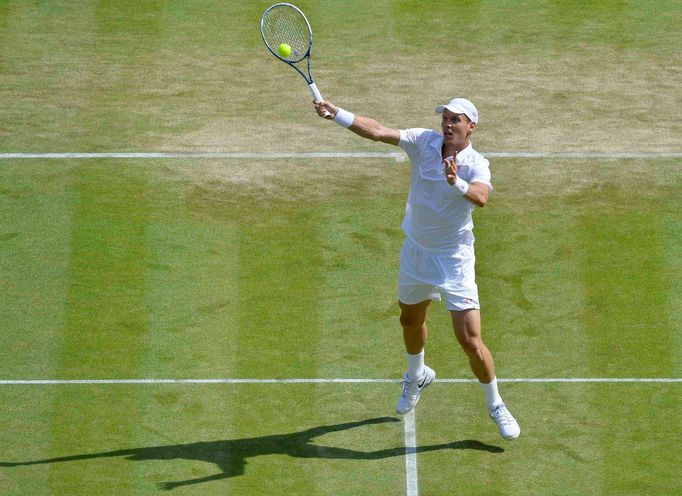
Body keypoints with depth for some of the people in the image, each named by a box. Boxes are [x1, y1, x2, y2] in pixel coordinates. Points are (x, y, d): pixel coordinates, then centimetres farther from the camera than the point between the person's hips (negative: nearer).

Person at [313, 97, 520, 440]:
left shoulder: (476, 165, -20)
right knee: (411, 321, 26)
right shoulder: (424, 142, -10)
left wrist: (457, 183, -61)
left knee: (471, 341, -7)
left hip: (454, 260, -5)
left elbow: (481, 196, -41)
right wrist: (336, 114, -33)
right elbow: (378, 132, -20)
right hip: (416, 252, 5)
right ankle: (416, 377, 56)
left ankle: (495, 405, 16)